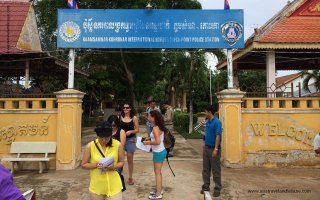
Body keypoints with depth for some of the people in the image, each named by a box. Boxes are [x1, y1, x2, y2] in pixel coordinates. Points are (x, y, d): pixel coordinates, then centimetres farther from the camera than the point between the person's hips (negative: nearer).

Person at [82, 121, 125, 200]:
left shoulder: (118, 145, -10)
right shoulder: (90, 146, -10)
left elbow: (121, 162, 1)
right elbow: (84, 164, -2)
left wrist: (114, 166, -20)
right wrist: (96, 164, -20)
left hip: (114, 185, -1)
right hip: (97, 186, 1)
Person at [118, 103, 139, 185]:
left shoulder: (134, 118, -2)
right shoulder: (119, 117, 0)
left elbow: (137, 130, 0)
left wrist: (130, 131, -16)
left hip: (130, 139, -1)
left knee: (130, 159, 8)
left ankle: (130, 177, 24)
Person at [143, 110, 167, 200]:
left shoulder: (155, 128, -21)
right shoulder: (159, 126, 6)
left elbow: (158, 142, -27)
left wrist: (148, 142, -15)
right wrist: (150, 139, 8)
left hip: (158, 152, -9)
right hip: (161, 151, 9)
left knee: (157, 172, 3)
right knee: (158, 172, 20)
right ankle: (159, 190, 33)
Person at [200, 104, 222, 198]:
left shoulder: (217, 122, -16)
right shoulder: (207, 122, 8)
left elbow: (218, 136, -19)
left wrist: (216, 149, -22)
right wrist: (205, 146, 14)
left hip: (213, 148, -8)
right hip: (206, 148, 8)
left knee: (216, 170, 4)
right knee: (205, 169, 13)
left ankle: (217, 188, 16)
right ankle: (206, 186, 25)